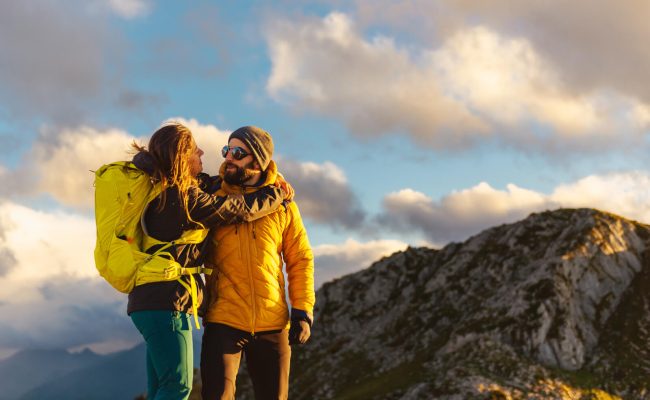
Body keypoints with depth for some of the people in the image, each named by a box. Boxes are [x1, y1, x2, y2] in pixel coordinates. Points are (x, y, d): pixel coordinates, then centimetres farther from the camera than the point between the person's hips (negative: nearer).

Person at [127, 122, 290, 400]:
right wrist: (279, 192, 9)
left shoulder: (161, 195, 14)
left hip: (150, 303, 10)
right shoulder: (185, 198, -14)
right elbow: (244, 209, -6)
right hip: (166, 303, -10)